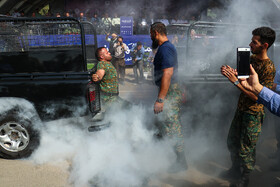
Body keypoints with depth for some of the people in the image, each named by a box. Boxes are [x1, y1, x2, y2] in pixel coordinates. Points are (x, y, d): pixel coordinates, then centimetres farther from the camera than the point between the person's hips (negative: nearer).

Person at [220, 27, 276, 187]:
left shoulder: (269, 68, -22)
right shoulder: (252, 58, 4)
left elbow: (257, 96, -26)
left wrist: (236, 81, -28)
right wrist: (230, 71, -6)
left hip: (253, 113, -8)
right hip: (241, 108, 8)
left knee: (246, 149, 5)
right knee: (232, 142, 21)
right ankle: (235, 171, 43)